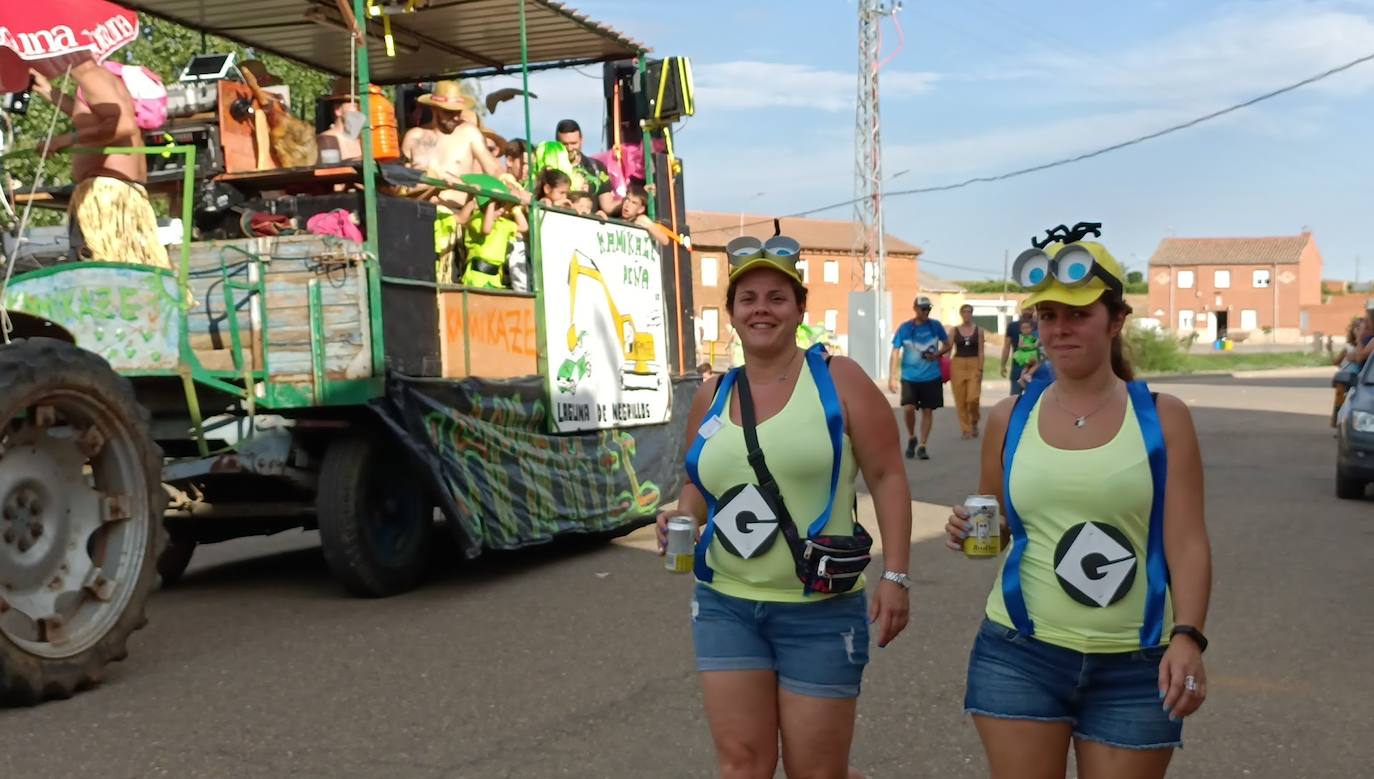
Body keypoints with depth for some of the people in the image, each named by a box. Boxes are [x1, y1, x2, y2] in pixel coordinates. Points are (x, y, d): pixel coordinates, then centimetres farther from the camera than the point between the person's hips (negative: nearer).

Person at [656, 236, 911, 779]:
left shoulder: (838, 380, -6)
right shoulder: (711, 396, 7)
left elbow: (887, 477, -6)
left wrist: (894, 575, -13)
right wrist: (683, 517, -2)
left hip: (819, 611, -4)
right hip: (725, 605, 4)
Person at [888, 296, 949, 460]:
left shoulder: (935, 326, 1)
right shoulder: (905, 328, -4)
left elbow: (947, 344, 12)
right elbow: (895, 352, -4)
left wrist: (937, 354, -10)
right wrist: (893, 377, -13)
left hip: (931, 377, 1)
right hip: (910, 377, -1)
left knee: (927, 410, 3)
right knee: (908, 408, -14)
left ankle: (922, 446, 14)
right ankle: (911, 438, 12)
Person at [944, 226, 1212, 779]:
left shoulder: (1162, 418, -2)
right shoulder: (1010, 418, 4)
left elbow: (1187, 542, -6)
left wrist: (1188, 637, -18)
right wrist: (970, 531, -6)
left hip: (1135, 666, -1)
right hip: (1019, 655, 1)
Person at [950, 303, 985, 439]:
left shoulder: (978, 330, 4)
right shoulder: (954, 331, 5)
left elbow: (981, 351, 1)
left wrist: (980, 369, -7)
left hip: (974, 366, -1)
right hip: (958, 365, 1)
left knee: (973, 398, -12)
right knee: (960, 399, 0)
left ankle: (974, 422, 15)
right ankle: (965, 429, 10)